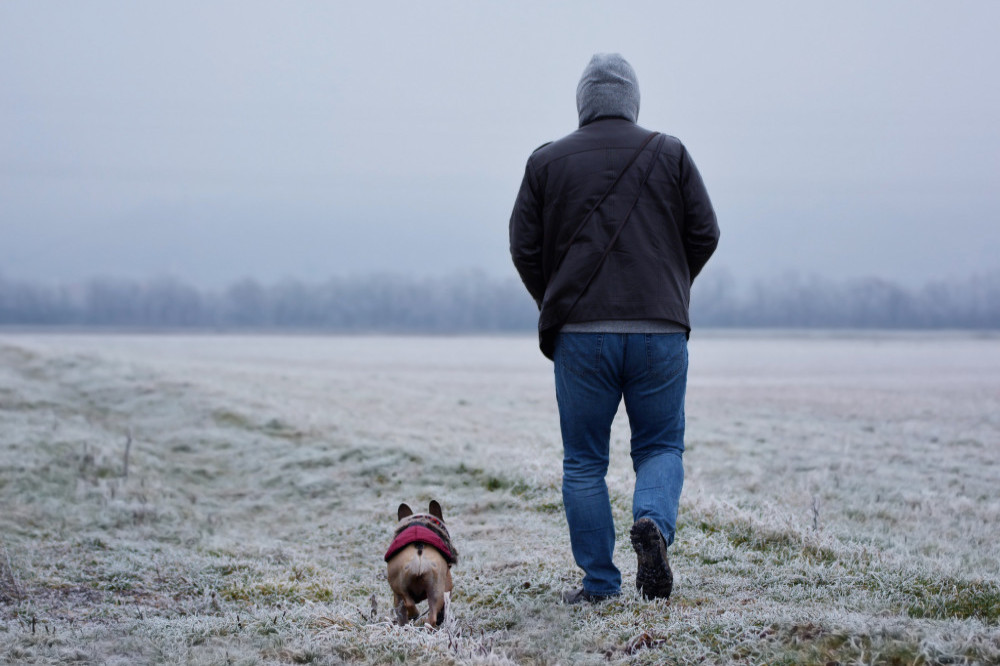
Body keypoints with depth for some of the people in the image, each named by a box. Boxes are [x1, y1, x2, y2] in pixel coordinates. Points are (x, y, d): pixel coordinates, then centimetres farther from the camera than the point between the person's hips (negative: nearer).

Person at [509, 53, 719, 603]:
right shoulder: (669, 154, 6)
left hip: (579, 332, 0)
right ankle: (653, 522, -17)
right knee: (661, 447, 12)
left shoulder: (546, 161, 5)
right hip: (660, 331, 0)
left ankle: (599, 584, 7)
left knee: (584, 460, 8)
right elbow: (704, 234, 5)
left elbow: (524, 247, 4)